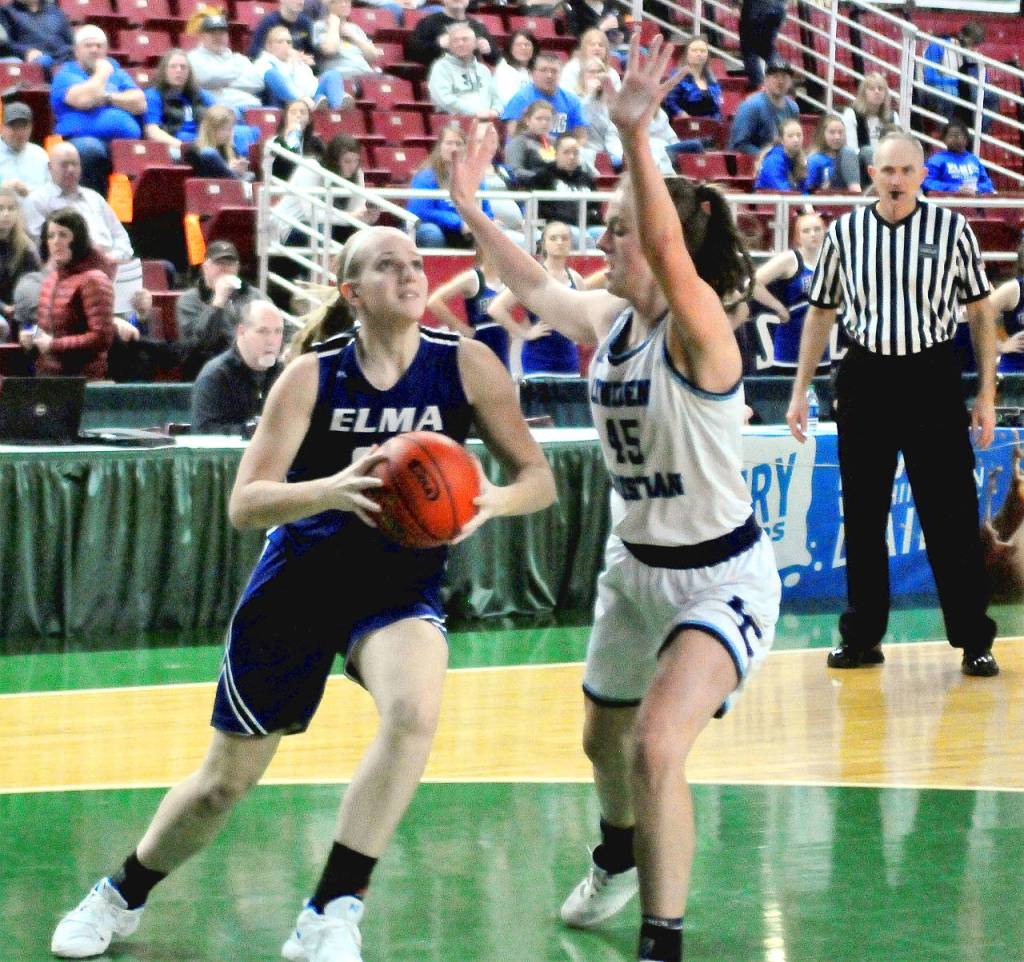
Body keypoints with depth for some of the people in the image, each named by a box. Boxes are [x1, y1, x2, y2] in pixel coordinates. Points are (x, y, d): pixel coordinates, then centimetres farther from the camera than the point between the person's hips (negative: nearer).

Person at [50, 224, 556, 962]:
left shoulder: (465, 366, -9)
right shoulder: (313, 376, -10)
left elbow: (539, 478, -7)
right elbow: (244, 504, -16)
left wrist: (494, 500, -30)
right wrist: (331, 491, -35)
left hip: (403, 585, 0)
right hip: (297, 583, 0)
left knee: (415, 711, -33)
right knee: (227, 780, 9)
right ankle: (122, 896, 38)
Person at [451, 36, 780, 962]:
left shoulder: (697, 328, -24)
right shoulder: (607, 320, -2)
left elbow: (670, 249, -44)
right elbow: (535, 286, 17)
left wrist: (635, 135, -56)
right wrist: (471, 211, 11)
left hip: (721, 578, -8)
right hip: (636, 565, 8)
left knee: (656, 747, -25)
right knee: (605, 738, 26)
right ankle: (621, 855, 58)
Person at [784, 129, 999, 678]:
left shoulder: (952, 229, 0)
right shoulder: (844, 232, 5)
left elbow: (980, 311, 4)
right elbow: (820, 313, 12)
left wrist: (986, 394, -1)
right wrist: (800, 391, 9)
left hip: (932, 380, -2)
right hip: (864, 380, 2)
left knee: (951, 517, -1)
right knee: (862, 518, 8)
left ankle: (974, 641, 7)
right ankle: (862, 638, 18)